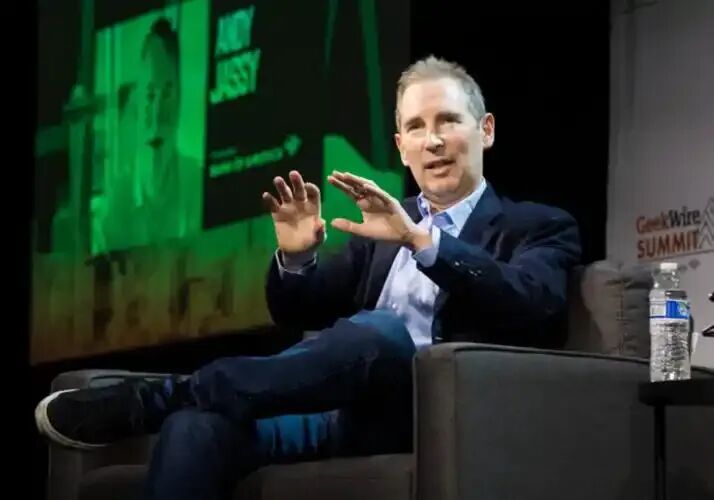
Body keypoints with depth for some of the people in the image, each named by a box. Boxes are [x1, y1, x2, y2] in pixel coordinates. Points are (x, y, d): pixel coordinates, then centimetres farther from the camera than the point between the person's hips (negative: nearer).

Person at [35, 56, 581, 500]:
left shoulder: (539, 226, 11)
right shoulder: (384, 228, 28)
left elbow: (531, 304, -12)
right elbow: (298, 314, 22)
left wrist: (420, 238, -24)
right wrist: (296, 258, -1)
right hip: (343, 405, 5)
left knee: (379, 331, -38)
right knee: (197, 426, -28)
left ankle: (149, 399, -31)